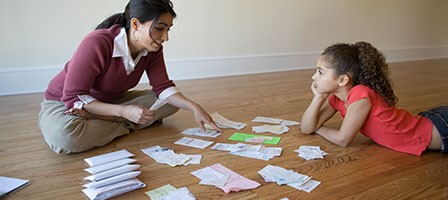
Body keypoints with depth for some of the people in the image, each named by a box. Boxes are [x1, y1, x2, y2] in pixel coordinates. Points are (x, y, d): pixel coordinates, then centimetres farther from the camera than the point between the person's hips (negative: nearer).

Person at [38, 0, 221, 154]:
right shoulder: (97, 43, -32)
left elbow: (163, 87, -8)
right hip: (63, 103, -5)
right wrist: (124, 111, -39)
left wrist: (194, 108, -23)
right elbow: (74, 97, -29)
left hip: (110, 101, 6)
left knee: (171, 102, -7)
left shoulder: (153, 48, -13)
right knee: (64, 136, -40)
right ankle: (127, 126, -17)